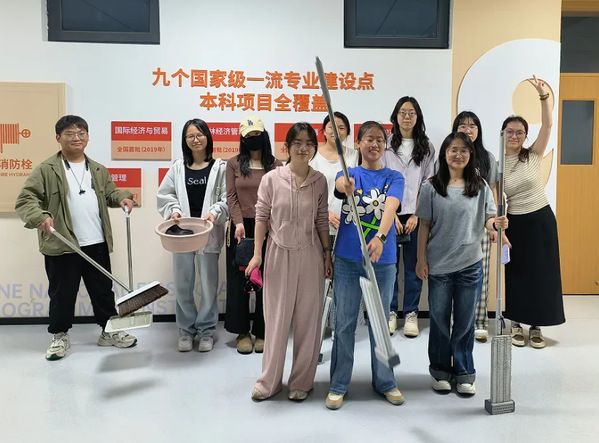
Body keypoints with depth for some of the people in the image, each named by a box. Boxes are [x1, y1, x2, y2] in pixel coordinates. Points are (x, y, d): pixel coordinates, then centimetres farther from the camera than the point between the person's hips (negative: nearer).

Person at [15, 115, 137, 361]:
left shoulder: (98, 170, 11)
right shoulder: (46, 169, -6)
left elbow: (110, 193, 23)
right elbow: (25, 200, -10)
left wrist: (122, 197, 0)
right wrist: (40, 217, -29)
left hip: (97, 244, 4)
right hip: (61, 245, -4)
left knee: (103, 290, 13)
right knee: (62, 294, 8)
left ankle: (109, 331, 28)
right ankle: (59, 336, 26)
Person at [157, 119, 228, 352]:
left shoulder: (220, 167, 0)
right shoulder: (178, 167, 8)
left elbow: (228, 198, -4)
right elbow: (164, 194, 7)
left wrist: (216, 212, -20)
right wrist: (173, 209, -11)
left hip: (209, 232, -2)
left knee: (208, 284, 7)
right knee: (183, 284, 9)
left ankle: (206, 329, 21)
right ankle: (186, 329, 24)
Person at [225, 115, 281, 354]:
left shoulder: (276, 165, 5)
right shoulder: (233, 164, 7)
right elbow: (231, 196, 1)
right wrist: (239, 222, -12)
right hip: (241, 227, 1)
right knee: (239, 279, 5)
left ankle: (262, 331, 17)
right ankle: (242, 332, 17)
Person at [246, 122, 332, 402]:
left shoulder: (319, 181, 0)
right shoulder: (271, 179, -5)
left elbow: (322, 221, 6)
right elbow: (262, 217, -1)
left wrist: (327, 253, 5)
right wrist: (257, 253, -5)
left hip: (310, 255, 1)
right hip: (279, 254, -1)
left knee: (307, 319, 8)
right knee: (276, 318, 7)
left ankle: (301, 381, 23)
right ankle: (269, 381, 22)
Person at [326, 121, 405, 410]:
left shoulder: (394, 178, 1)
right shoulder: (348, 173, 2)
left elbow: (390, 208, -18)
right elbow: (341, 184, -23)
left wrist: (380, 237, -37)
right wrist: (348, 188, -48)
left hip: (383, 260, 0)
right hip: (347, 258, 0)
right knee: (344, 323, 6)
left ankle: (384, 381, 28)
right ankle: (338, 384, 19)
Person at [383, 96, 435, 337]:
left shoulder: (427, 147, 8)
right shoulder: (386, 145, 4)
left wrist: (417, 215, -4)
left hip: (416, 215, 1)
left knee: (413, 266, 4)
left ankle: (411, 313, 16)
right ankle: (390, 311, 15)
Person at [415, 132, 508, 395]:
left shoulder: (480, 187, 0)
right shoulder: (431, 187, -3)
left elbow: (487, 220, -1)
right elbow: (424, 226, 0)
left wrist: (497, 223, -25)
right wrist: (421, 260, -2)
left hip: (470, 264, 1)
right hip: (438, 265, -1)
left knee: (465, 321, 10)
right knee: (439, 319, 11)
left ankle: (464, 373, 26)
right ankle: (440, 371, 28)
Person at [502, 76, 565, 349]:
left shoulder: (533, 155, -4)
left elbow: (547, 125, -16)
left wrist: (543, 95, -28)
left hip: (542, 219, 0)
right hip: (515, 223, 0)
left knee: (542, 272, 5)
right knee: (516, 273, 9)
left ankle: (536, 327, 19)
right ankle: (517, 324, 23)